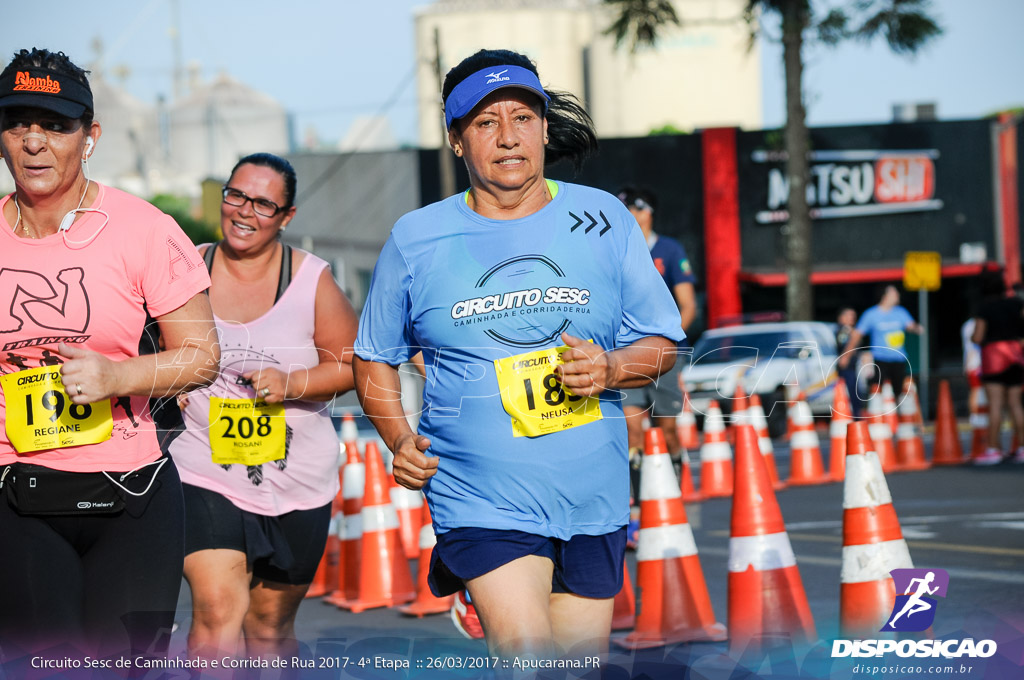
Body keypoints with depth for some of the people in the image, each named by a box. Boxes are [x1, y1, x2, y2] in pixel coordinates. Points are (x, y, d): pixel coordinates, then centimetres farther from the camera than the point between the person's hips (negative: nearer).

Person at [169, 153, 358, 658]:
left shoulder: (311, 279, -2)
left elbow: (352, 364, 0)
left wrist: (291, 383, -15)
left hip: (297, 480, 1)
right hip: (206, 472, -1)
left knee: (270, 626, 13)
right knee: (218, 610, -21)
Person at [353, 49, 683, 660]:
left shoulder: (604, 220, 4)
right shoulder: (417, 239, 2)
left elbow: (662, 343, 8)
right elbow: (376, 358, 13)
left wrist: (611, 369, -13)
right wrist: (400, 440, -4)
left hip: (593, 499, 3)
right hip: (482, 503, -3)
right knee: (530, 660, -20)